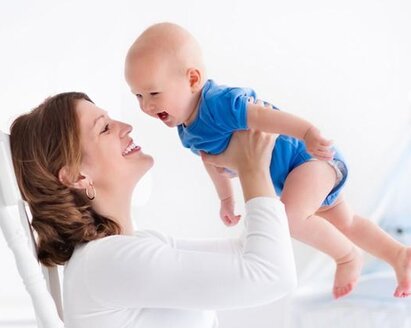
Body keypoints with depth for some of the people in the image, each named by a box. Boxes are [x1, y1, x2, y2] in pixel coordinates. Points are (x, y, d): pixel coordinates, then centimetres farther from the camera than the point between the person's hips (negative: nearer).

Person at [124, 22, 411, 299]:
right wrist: (226, 198, 27)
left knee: (287, 217, -32)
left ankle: (348, 257, -6)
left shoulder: (218, 103, -33)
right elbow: (214, 159, 16)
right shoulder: (188, 131, -3)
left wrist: (308, 132, -65)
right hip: (297, 174, 11)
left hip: (312, 157, -11)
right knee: (344, 222, 25)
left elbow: (261, 114, -50)